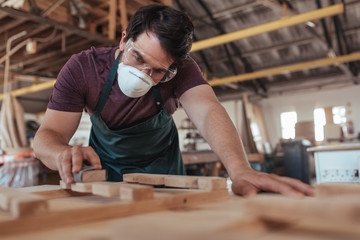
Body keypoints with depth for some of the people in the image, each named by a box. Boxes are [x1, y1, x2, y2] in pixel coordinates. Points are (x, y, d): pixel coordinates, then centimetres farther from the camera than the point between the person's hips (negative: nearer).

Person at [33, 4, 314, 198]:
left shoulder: (179, 70, -24)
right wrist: (64, 153, -49)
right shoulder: (82, 68, -23)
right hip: (104, 169, 1)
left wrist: (241, 170, -59)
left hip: (161, 169, 0)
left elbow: (208, 111, -40)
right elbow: (48, 135, -24)